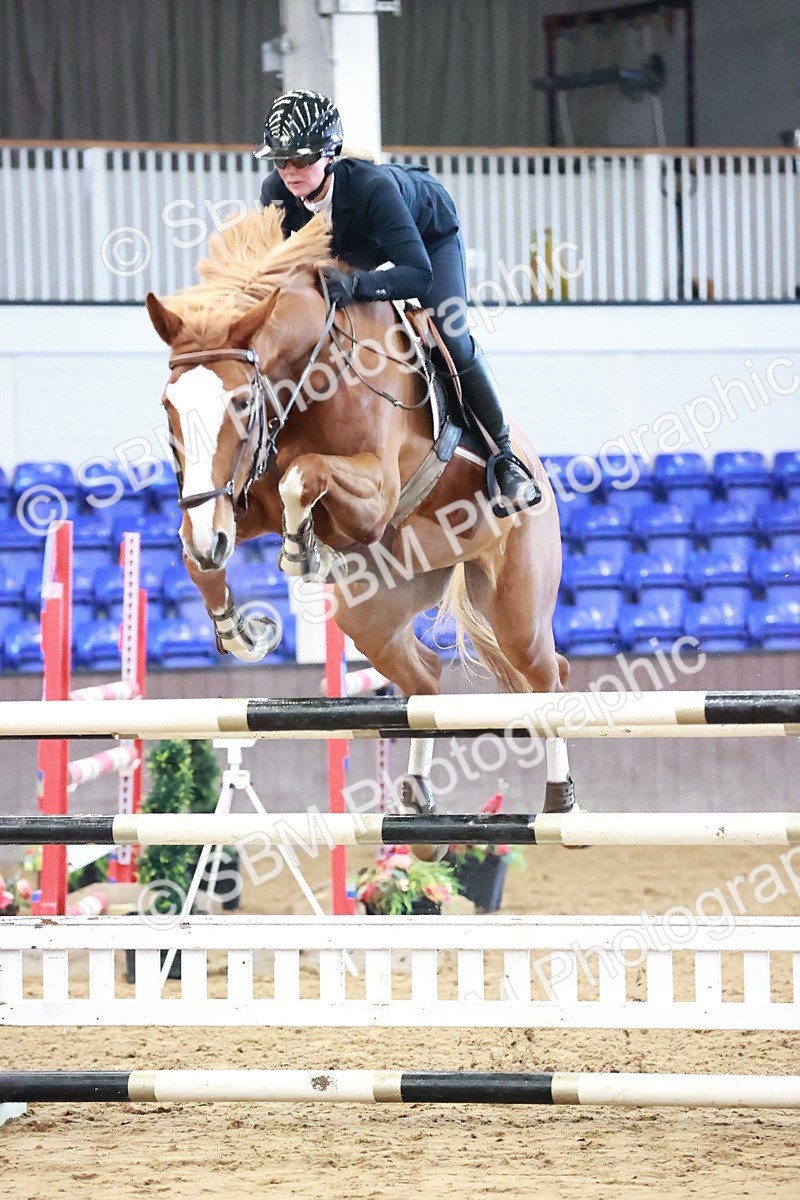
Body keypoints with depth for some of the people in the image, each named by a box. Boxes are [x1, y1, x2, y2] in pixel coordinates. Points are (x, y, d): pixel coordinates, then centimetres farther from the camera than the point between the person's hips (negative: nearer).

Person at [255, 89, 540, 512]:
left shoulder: (371, 187, -46)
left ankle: (504, 457, -1)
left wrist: (356, 283, -66)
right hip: (356, 244, 5)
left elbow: (419, 274, -51)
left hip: (430, 232, -5)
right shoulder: (277, 193, -31)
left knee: (452, 341, -18)